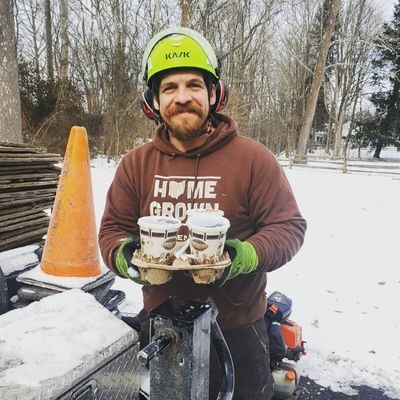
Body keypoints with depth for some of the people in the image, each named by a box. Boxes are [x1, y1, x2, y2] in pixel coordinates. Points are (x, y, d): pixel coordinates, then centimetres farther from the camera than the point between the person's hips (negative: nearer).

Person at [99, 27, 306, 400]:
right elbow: (113, 229, 3)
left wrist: (247, 256, -29)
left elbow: (288, 226, -10)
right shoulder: (135, 164, -3)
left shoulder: (253, 158, -12)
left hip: (237, 329, -2)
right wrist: (124, 255, -20)